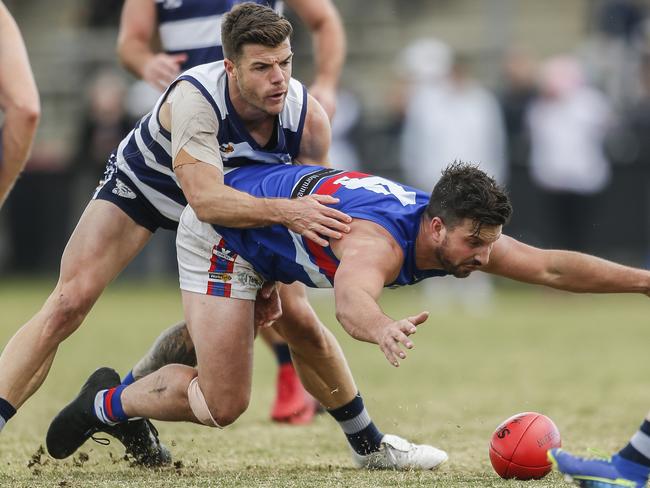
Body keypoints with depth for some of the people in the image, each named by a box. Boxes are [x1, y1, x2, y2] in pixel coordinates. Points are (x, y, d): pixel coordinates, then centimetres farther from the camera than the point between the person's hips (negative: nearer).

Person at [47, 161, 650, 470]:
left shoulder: (460, 237, -17)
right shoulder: (382, 241, -41)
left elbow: (549, 267, -13)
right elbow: (351, 297, -64)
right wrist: (383, 329, -87)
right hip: (219, 228, -8)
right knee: (221, 405, -10)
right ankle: (108, 403, 12)